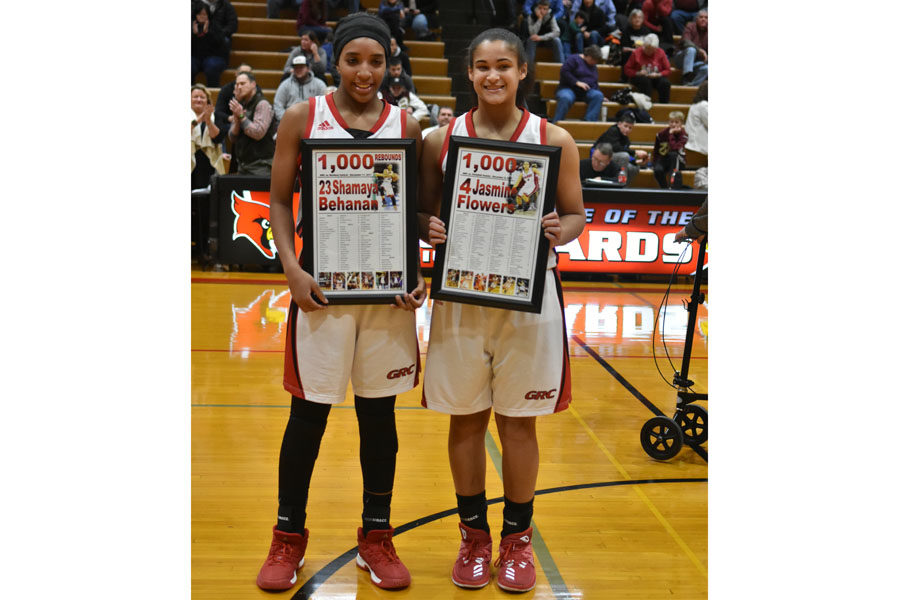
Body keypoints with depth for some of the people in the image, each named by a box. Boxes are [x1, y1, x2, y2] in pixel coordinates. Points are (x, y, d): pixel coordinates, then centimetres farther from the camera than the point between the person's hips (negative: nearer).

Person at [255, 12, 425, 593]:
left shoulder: (407, 126, 5)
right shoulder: (302, 118, 1)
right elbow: (280, 201, 2)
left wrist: (420, 273, -7)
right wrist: (293, 270, -12)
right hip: (321, 286, -1)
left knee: (380, 413, 10)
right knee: (309, 413, 5)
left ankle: (377, 537, 25)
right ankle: (289, 539, 22)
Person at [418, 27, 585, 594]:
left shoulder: (554, 139, 0)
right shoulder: (442, 139, 2)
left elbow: (577, 214, 6)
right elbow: (423, 212, 9)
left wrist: (559, 233, -16)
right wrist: (430, 229, -13)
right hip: (461, 296, 1)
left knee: (519, 421, 8)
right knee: (466, 418, 10)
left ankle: (518, 538, 27)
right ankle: (474, 536, 28)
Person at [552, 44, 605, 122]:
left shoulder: (593, 66, 23)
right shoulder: (574, 59, 2)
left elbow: (594, 84, 28)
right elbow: (564, 72, -11)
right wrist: (577, 82, -17)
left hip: (586, 92, 5)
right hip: (568, 89, -5)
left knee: (598, 95, -27)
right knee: (566, 98, -41)